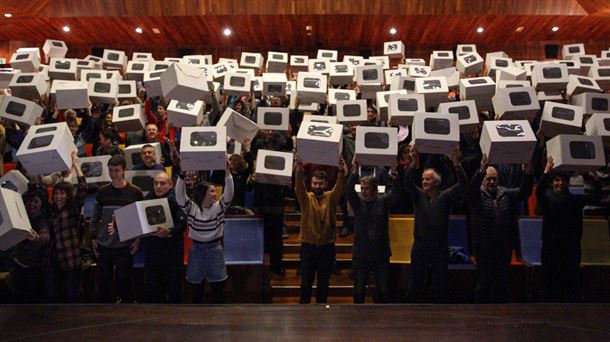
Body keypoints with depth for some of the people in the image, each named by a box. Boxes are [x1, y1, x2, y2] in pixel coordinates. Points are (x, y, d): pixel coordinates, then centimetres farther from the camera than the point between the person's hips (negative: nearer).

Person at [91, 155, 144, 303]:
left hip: (125, 246, -3)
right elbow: (95, 217, 12)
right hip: (103, 246, 3)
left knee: (124, 280, 5)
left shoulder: (135, 192, -5)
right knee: (103, 280, 11)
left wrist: (138, 239, -8)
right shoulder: (102, 191, 5)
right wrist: (93, 238, 6)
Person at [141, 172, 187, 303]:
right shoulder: (147, 199, 7)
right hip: (151, 247, 4)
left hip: (172, 249, -4)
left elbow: (182, 224, -19)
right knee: (151, 285, 12)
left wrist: (169, 231, -36)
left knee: (174, 286, 6)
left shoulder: (176, 200, -9)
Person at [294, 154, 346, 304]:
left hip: (327, 246, 1)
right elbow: (299, 186, -20)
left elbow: (340, 187, -17)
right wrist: (299, 169, -39)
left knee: (324, 282, 11)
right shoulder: (306, 198, -1)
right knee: (306, 281, 8)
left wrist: (341, 170, -36)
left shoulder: (331, 198, 1)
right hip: (308, 245, -1)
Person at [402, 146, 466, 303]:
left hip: (440, 250, 0)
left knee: (440, 287, 10)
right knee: (414, 286, 6)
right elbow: (407, 183, -15)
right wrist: (413, 163, -32)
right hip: (420, 249, 0)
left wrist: (456, 164, -31)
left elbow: (462, 185, -14)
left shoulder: (445, 196, 0)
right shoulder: (418, 195, 2)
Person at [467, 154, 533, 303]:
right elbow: (471, 188, -23)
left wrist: (527, 173, -20)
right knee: (484, 283, 3)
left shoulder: (506, 194, 11)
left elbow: (523, 192, -2)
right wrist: (481, 171, -41)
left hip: (504, 247, 4)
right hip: (484, 248, -4)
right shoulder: (477, 195, -2)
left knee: (502, 283, 11)